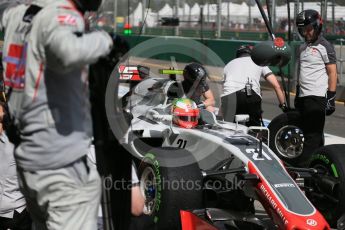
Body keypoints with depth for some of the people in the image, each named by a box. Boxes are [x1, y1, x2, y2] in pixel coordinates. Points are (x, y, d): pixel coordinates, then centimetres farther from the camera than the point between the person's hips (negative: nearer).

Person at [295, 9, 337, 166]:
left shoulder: (324, 47, -6)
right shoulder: (303, 47, 17)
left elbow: (332, 73, -8)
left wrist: (331, 97, -13)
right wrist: (298, 94, 22)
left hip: (317, 97, -8)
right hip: (303, 97, 8)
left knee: (313, 135, -8)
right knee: (308, 132, 12)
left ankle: (302, 166, -12)